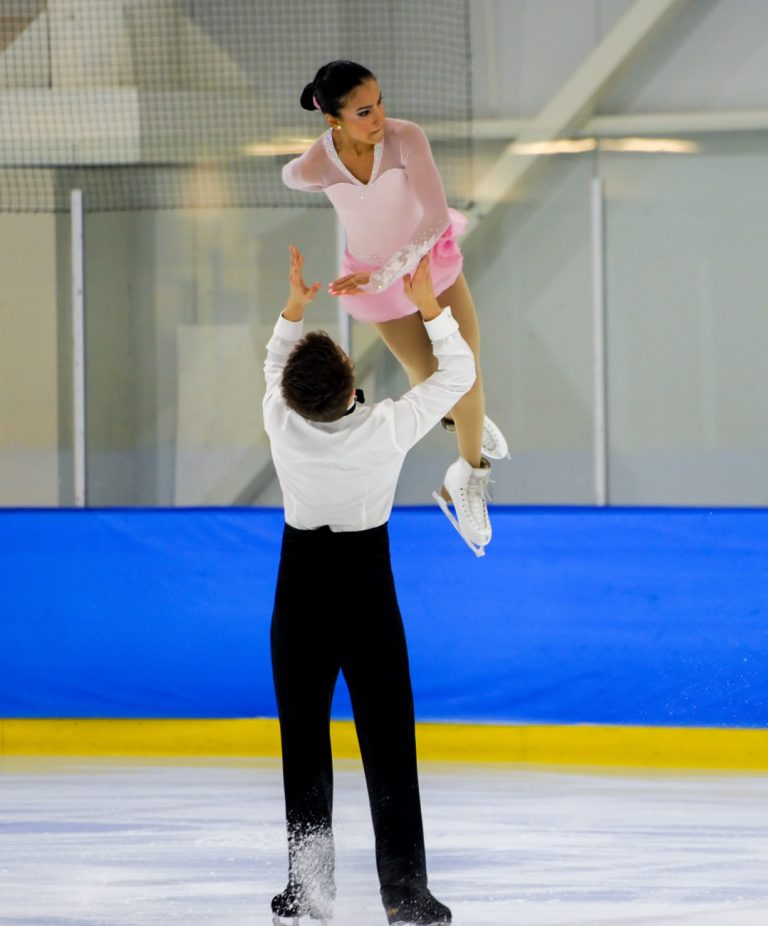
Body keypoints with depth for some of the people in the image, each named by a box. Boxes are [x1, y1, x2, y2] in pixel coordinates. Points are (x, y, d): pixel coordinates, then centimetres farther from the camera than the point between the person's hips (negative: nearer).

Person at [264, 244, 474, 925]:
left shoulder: (282, 425, -16)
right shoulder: (389, 430, -20)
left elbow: (275, 369, 9)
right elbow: (459, 371, -5)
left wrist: (294, 307, 3)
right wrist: (428, 303, -2)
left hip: (302, 588, 1)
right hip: (368, 587, -1)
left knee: (305, 739, 9)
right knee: (387, 739, 3)